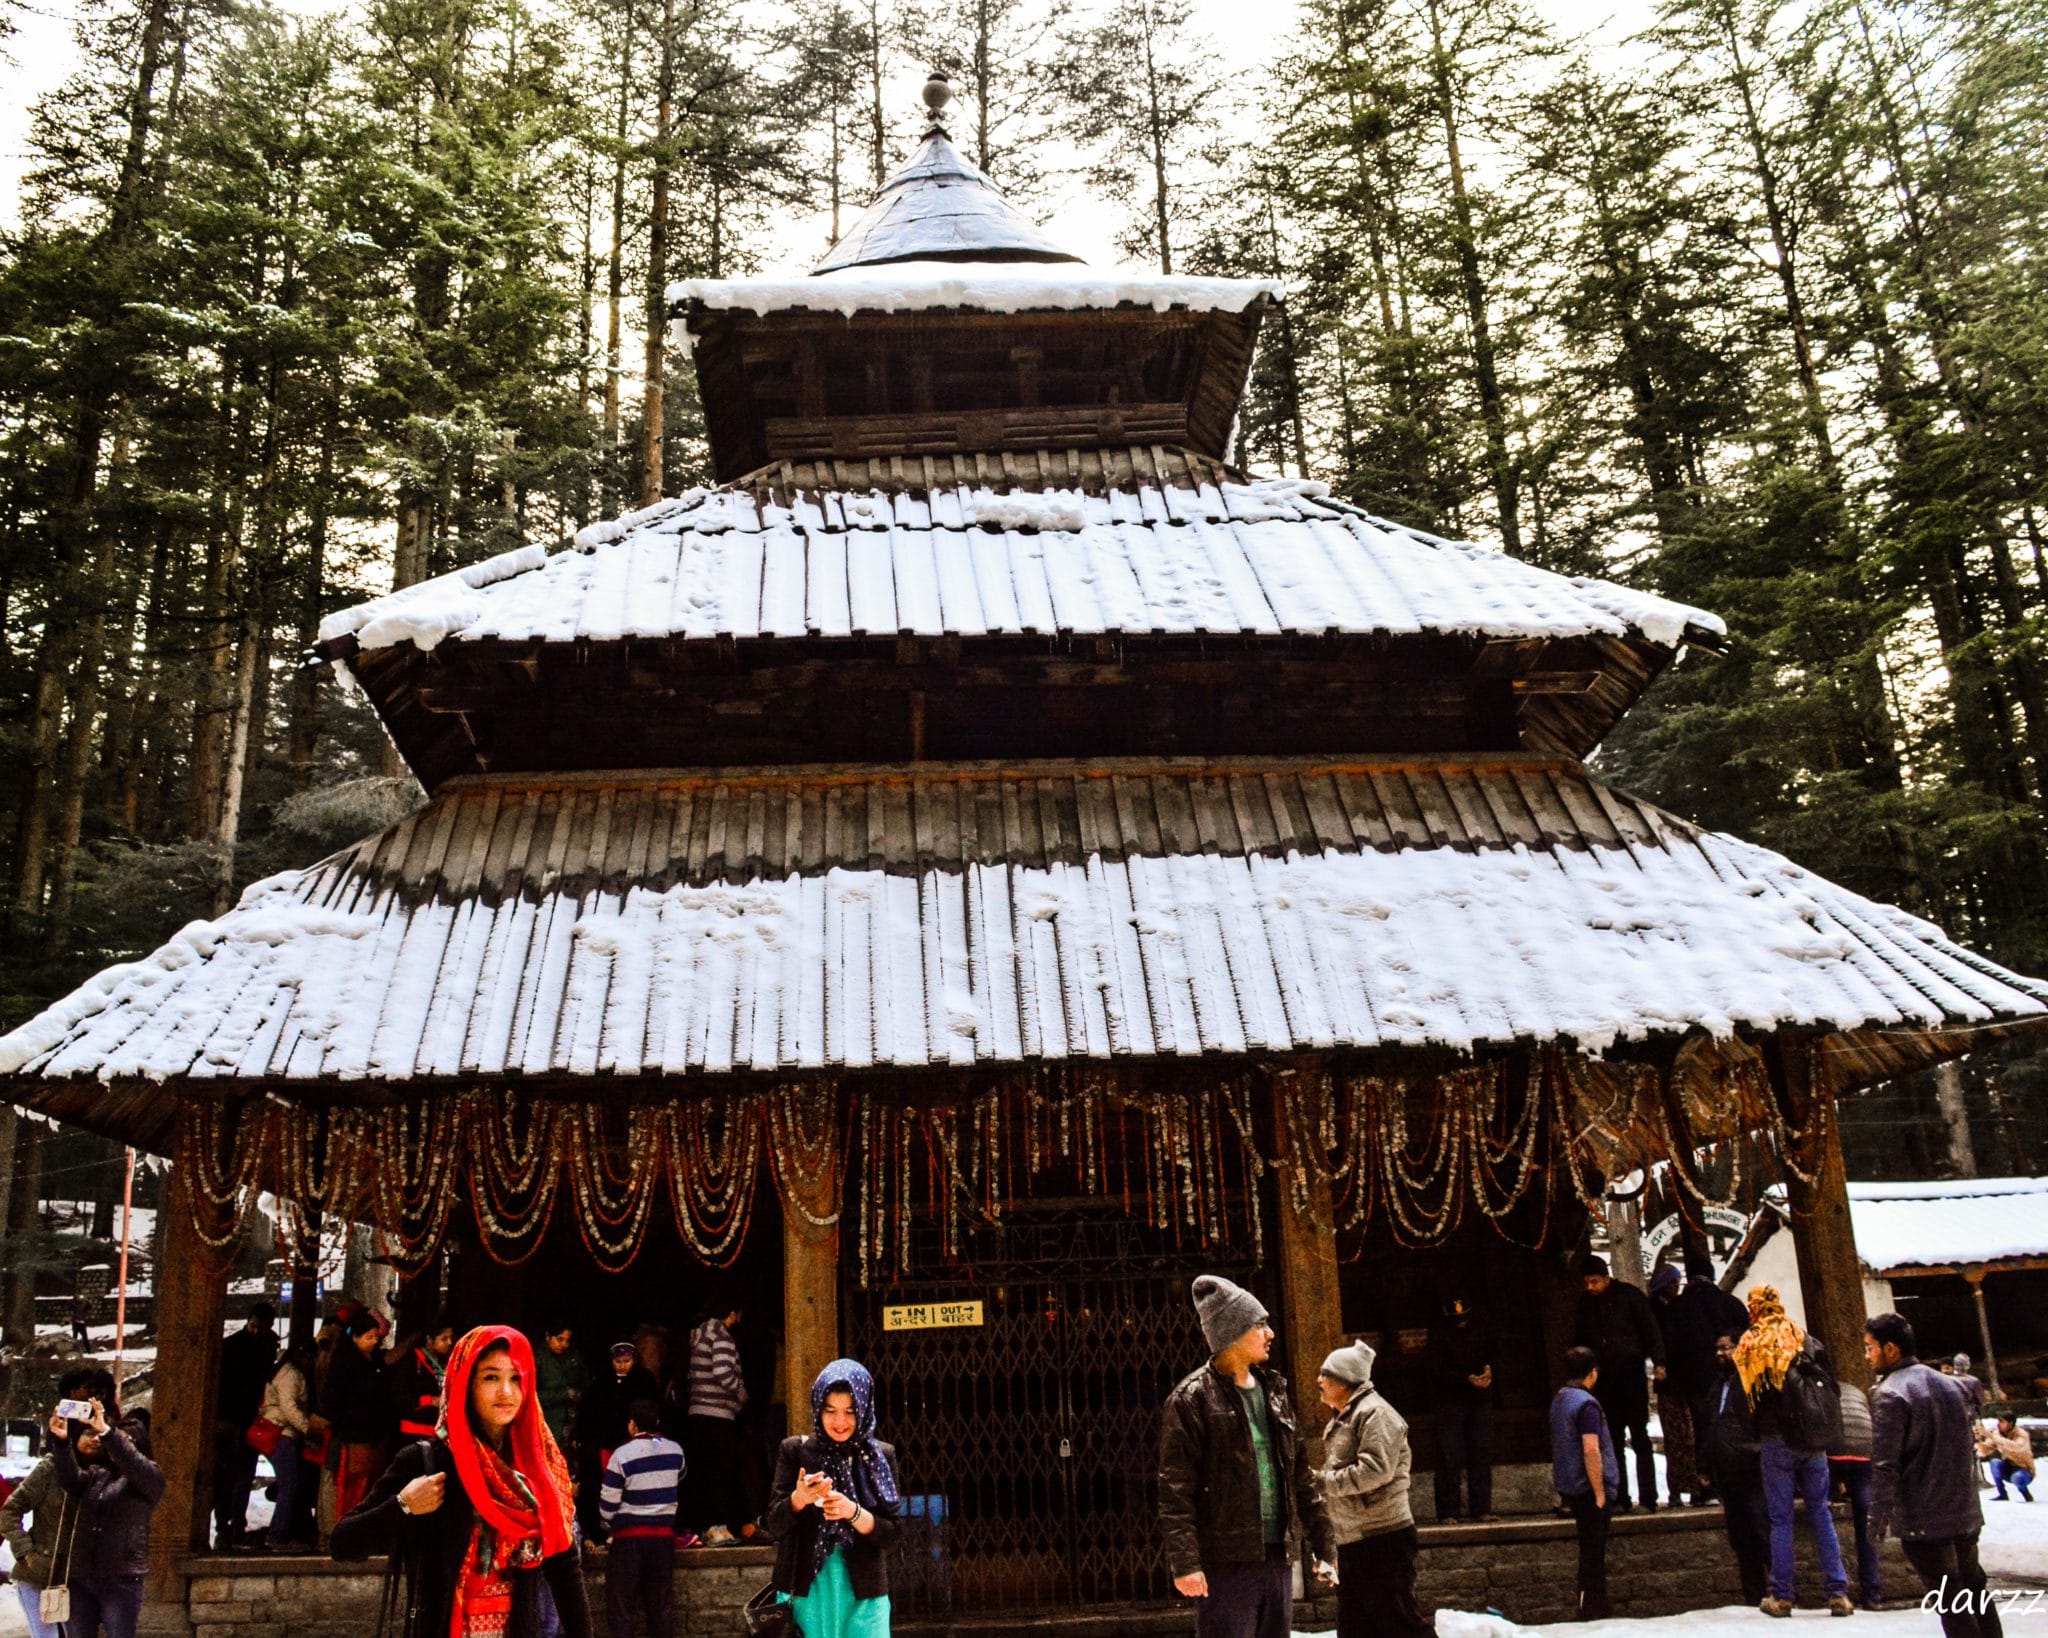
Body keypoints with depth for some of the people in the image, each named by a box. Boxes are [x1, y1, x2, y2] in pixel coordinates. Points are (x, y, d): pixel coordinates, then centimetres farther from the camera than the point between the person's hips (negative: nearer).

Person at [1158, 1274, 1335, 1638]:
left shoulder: (1273, 1390, 14)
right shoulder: (1191, 1399, -9)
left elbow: (1301, 1476, 19)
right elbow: (1175, 1490, -13)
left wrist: (1323, 1543, 16)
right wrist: (1184, 1562, -20)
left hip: (1278, 1554, 7)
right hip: (1226, 1560, -7)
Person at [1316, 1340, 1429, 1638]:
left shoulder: (1374, 1412, -13)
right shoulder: (1340, 1418, 17)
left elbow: (1376, 1469, -25)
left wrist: (1322, 1481, -20)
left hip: (1382, 1538, -10)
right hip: (1351, 1543, 10)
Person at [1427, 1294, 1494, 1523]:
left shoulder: (1482, 1329, 2)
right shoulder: (1441, 1336, -11)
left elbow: (1493, 1355, 15)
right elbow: (1437, 1374, -14)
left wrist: (1488, 1369, -7)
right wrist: (1468, 1379, -22)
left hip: (1480, 1401, 4)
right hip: (1451, 1403, -4)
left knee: (1481, 1456, 4)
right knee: (1449, 1458, -4)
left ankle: (1481, 1508, 12)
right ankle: (1447, 1511, 0)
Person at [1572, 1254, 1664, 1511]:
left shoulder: (1629, 1295, -4)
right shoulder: (1586, 1303, 9)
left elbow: (1650, 1329, -5)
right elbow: (1580, 1341, 16)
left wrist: (1658, 1362, -15)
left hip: (1632, 1375, -4)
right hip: (1604, 1380, 4)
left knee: (1639, 1437, -1)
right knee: (1613, 1441, 5)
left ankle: (1648, 1499, 3)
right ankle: (1619, 1500, 10)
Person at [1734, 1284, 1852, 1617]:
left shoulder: (1748, 1346, -2)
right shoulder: (1807, 1341, 4)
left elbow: (1745, 1396, -2)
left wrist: (1755, 1438, 10)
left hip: (1775, 1441, -2)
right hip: (1812, 1440, 2)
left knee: (1780, 1518, 3)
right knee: (1821, 1514, 9)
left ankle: (1781, 1596, 5)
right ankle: (1838, 1593, 8)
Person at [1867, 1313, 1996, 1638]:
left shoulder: (1889, 1394, -17)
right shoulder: (1953, 1385, 8)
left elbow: (1884, 1464, -21)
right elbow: (1970, 1444, 19)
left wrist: (1878, 1516, -16)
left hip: (1923, 1522, -7)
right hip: (1965, 1514, 7)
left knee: (1950, 1601, 0)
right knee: (1973, 1587, 19)